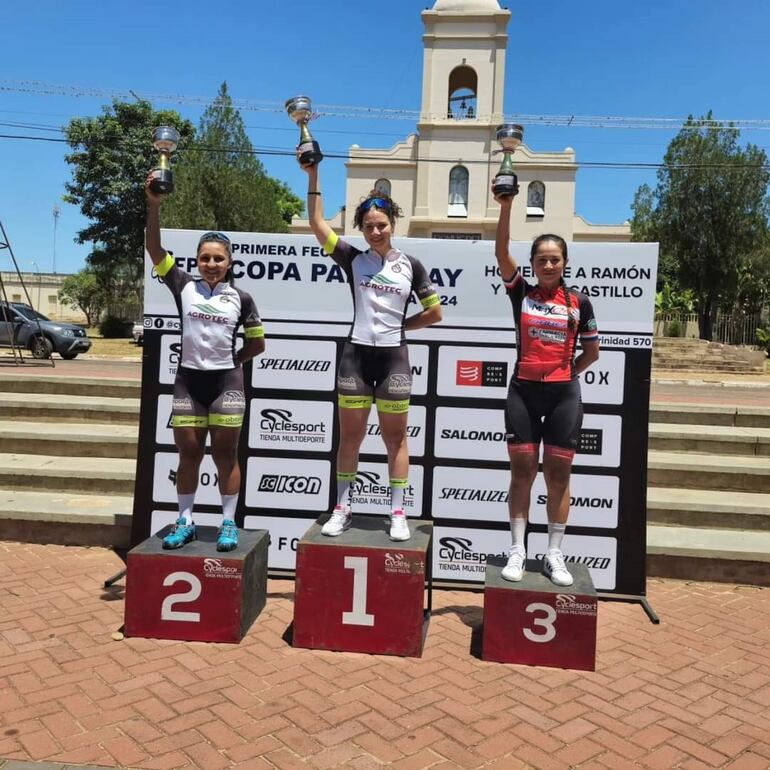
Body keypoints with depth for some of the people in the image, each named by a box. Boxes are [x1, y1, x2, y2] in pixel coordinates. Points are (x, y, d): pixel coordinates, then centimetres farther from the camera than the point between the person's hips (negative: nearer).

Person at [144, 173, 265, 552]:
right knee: (188, 452, 8)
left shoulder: (240, 298, 1)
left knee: (225, 454, 6)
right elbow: (153, 248, -8)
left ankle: (229, 523, 15)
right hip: (188, 380, 1)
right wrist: (154, 205, -17)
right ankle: (185, 521, 21)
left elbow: (257, 344, 9)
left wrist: (230, 361, 6)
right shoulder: (184, 285, 2)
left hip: (226, 382, -1)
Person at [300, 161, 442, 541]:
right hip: (356, 355, 1)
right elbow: (317, 224, -4)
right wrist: (313, 176, -7)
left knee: (395, 437, 6)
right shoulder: (353, 259, 3)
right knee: (350, 436, 7)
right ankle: (342, 509, 18)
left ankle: (398, 513, 14)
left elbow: (435, 313, 6)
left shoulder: (410, 265, 2)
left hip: (394, 357, -1)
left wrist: (400, 325, 3)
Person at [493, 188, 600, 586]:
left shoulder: (579, 302, 3)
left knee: (558, 474, 5)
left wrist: (566, 372, 4)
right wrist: (506, 205, -19)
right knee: (522, 471, 4)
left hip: (563, 395, 1)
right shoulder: (521, 293, 2)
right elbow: (501, 252, -11)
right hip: (523, 392, 0)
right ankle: (517, 551, 14)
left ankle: (554, 554, 17)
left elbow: (592, 351, 12)